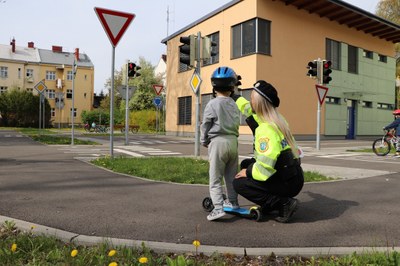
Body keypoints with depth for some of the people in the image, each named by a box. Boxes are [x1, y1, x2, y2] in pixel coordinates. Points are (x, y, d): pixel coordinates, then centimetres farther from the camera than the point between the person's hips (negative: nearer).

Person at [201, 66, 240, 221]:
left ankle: (218, 208, -11)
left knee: (215, 178, -3)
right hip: (233, 140, 5)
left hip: (218, 141, -5)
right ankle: (233, 202, 28)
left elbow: (205, 126, -4)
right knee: (231, 176, 17)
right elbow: (236, 124, 14)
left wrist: (204, 142, 11)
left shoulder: (212, 104, -8)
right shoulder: (234, 105, 8)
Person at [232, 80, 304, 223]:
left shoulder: (266, 129, -26)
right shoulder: (273, 119, 2)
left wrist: (247, 172, -11)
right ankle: (269, 205, 16)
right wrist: (232, 96, 33)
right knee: (246, 164, 16)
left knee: (239, 183, -10)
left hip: (289, 183, -9)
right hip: (292, 175, 9)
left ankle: (284, 202, -6)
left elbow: (264, 169, -31)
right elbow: (249, 108, 23)